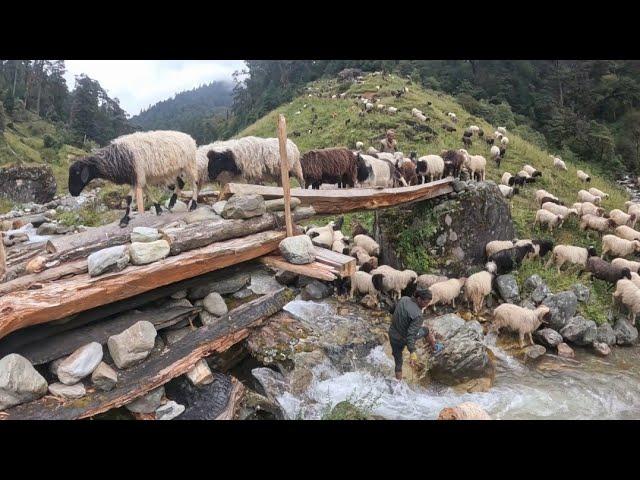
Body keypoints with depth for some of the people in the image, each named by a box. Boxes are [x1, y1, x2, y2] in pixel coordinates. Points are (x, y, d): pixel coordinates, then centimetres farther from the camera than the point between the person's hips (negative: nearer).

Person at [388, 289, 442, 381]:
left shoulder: (403, 299, -10)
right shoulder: (417, 315, -30)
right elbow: (411, 334, -34)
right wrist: (413, 353, -35)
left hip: (392, 335, 5)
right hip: (404, 339, -5)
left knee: (398, 363, 20)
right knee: (426, 330, 24)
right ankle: (435, 347, 51)